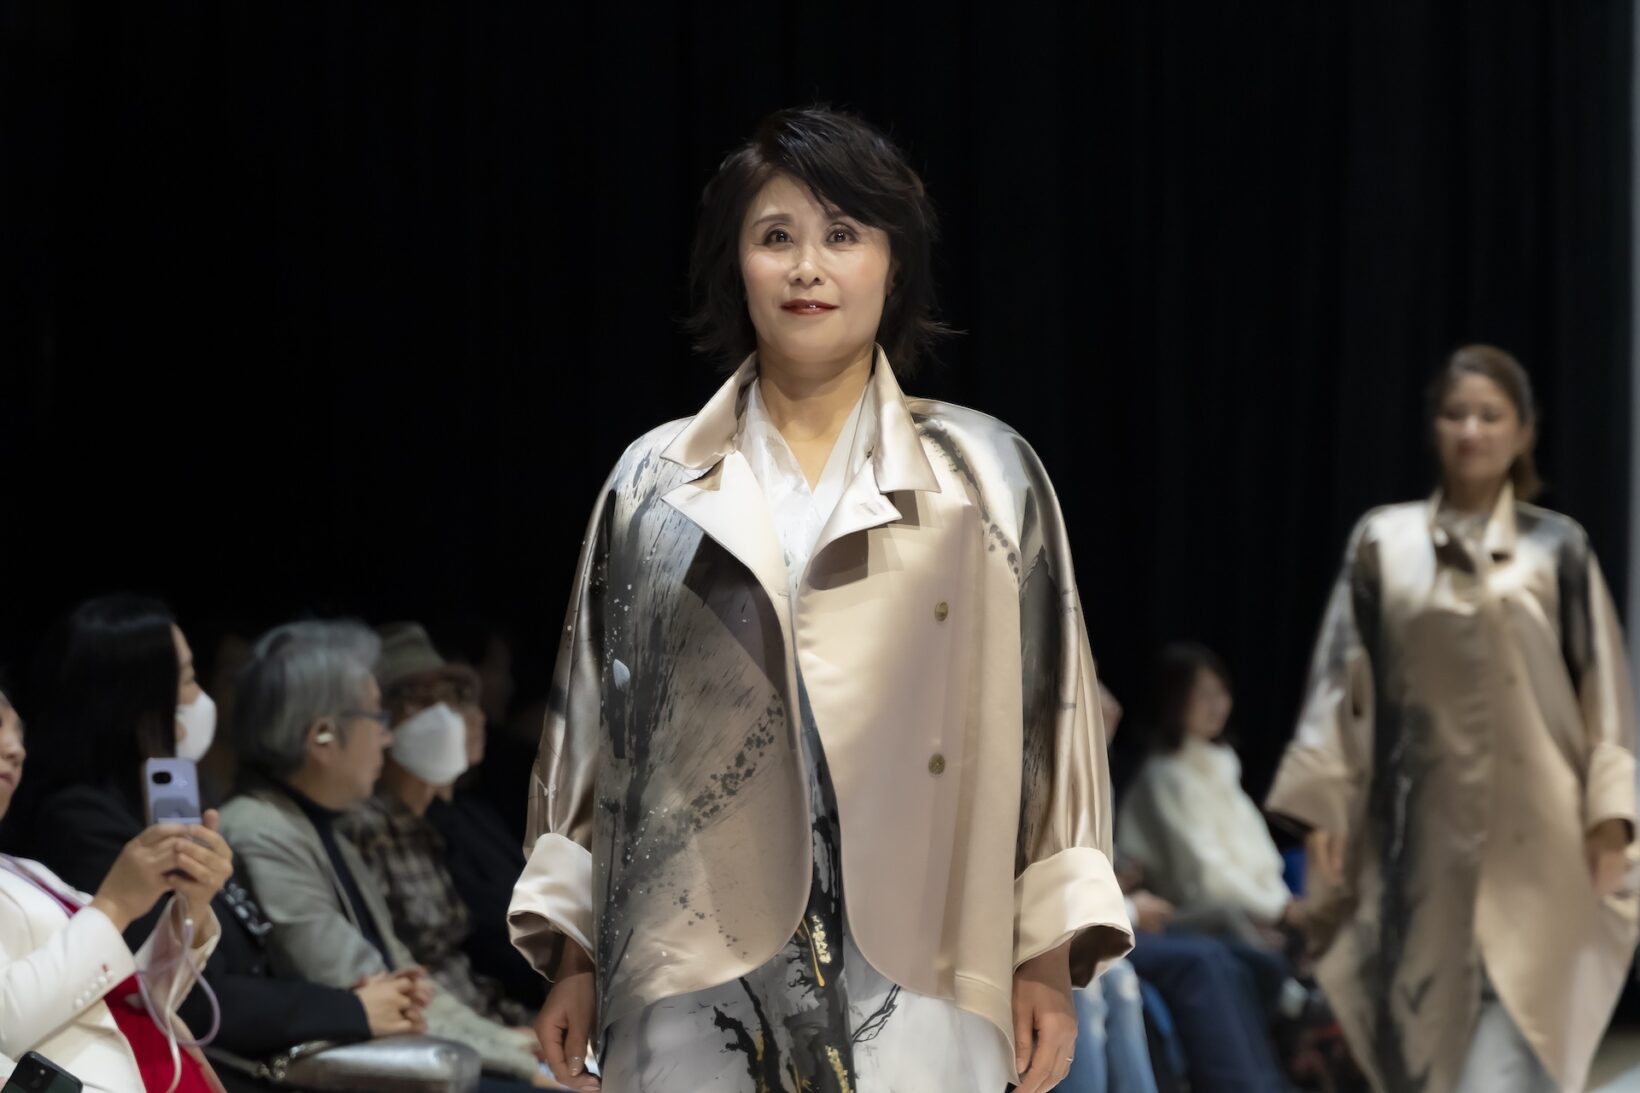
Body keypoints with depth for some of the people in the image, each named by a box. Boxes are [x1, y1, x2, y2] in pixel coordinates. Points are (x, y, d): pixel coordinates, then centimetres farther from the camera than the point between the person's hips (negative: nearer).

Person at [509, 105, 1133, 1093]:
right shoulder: (656, 484, 11)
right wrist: (574, 953, 9)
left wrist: (1050, 959, 0)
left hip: (913, 983, -1)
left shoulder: (987, 476, 7)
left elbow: (1048, 716, 5)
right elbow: (592, 720, 13)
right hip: (694, 979, 1)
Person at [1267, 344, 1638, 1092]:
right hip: (1422, 831, 2)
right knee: (1423, 1027, 4)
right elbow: (1342, 676, 6)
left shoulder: (1558, 549, 4)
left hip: (1529, 836, -2)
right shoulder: (1383, 544, 7)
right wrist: (1324, 805, 0)